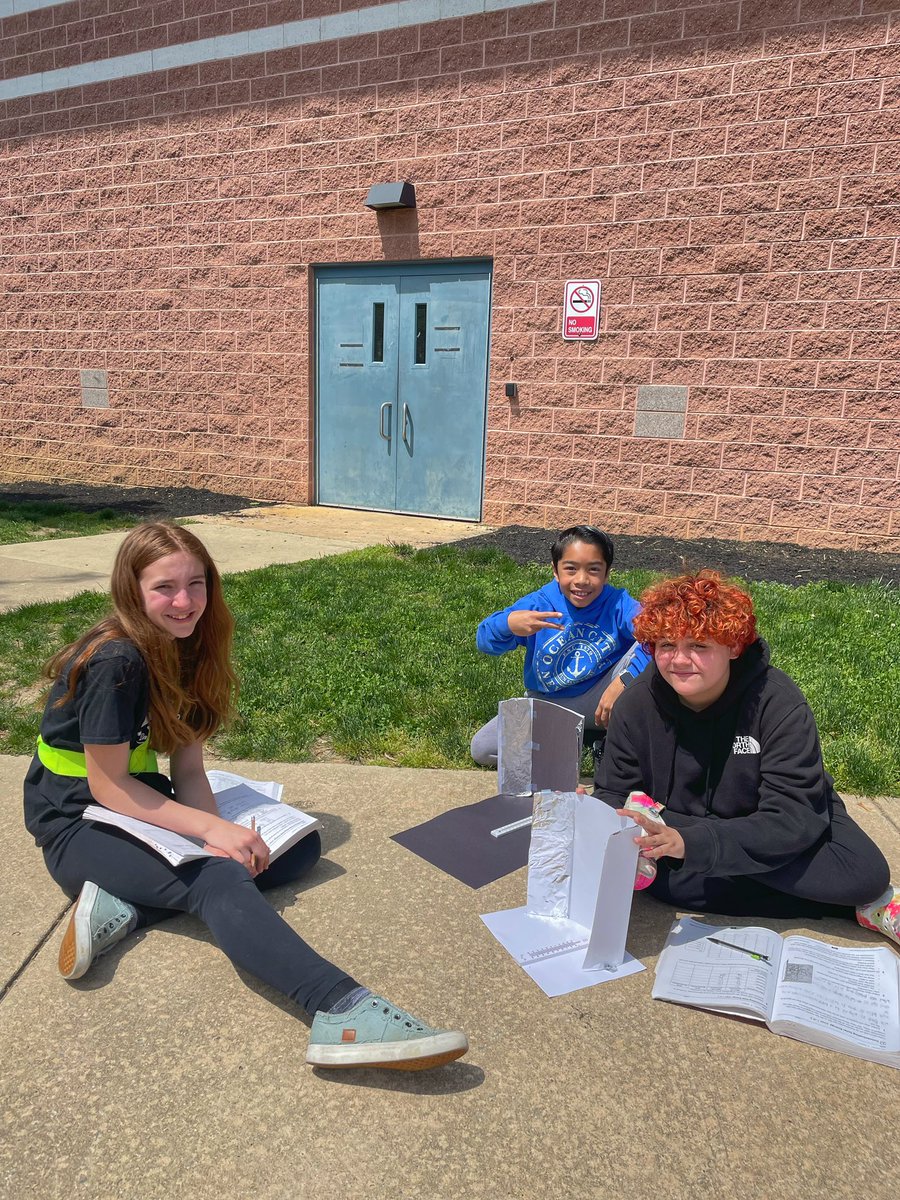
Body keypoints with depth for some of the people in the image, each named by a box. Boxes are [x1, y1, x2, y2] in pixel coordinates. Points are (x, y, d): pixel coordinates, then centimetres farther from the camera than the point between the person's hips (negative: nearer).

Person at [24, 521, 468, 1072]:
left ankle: (125, 909, -16)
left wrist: (216, 831, -21)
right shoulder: (116, 661, -23)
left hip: (141, 802, 8)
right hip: (81, 826, -8)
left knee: (300, 846, -5)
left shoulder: (186, 648, 0)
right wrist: (212, 830, -24)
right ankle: (344, 1013, -49)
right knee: (219, 879, -34)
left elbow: (188, 766, -2)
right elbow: (107, 785, -21)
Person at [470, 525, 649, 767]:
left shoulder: (618, 604, -15)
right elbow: (485, 641, -16)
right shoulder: (538, 604, -13)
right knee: (482, 749, -16)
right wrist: (508, 624, -40)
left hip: (600, 699, -1)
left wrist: (624, 681, -44)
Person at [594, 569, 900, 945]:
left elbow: (793, 819, -30)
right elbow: (613, 792, -9)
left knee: (867, 873, -34)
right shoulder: (638, 704, -15)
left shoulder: (779, 703, -24)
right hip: (679, 824, 3)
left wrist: (688, 842, -45)